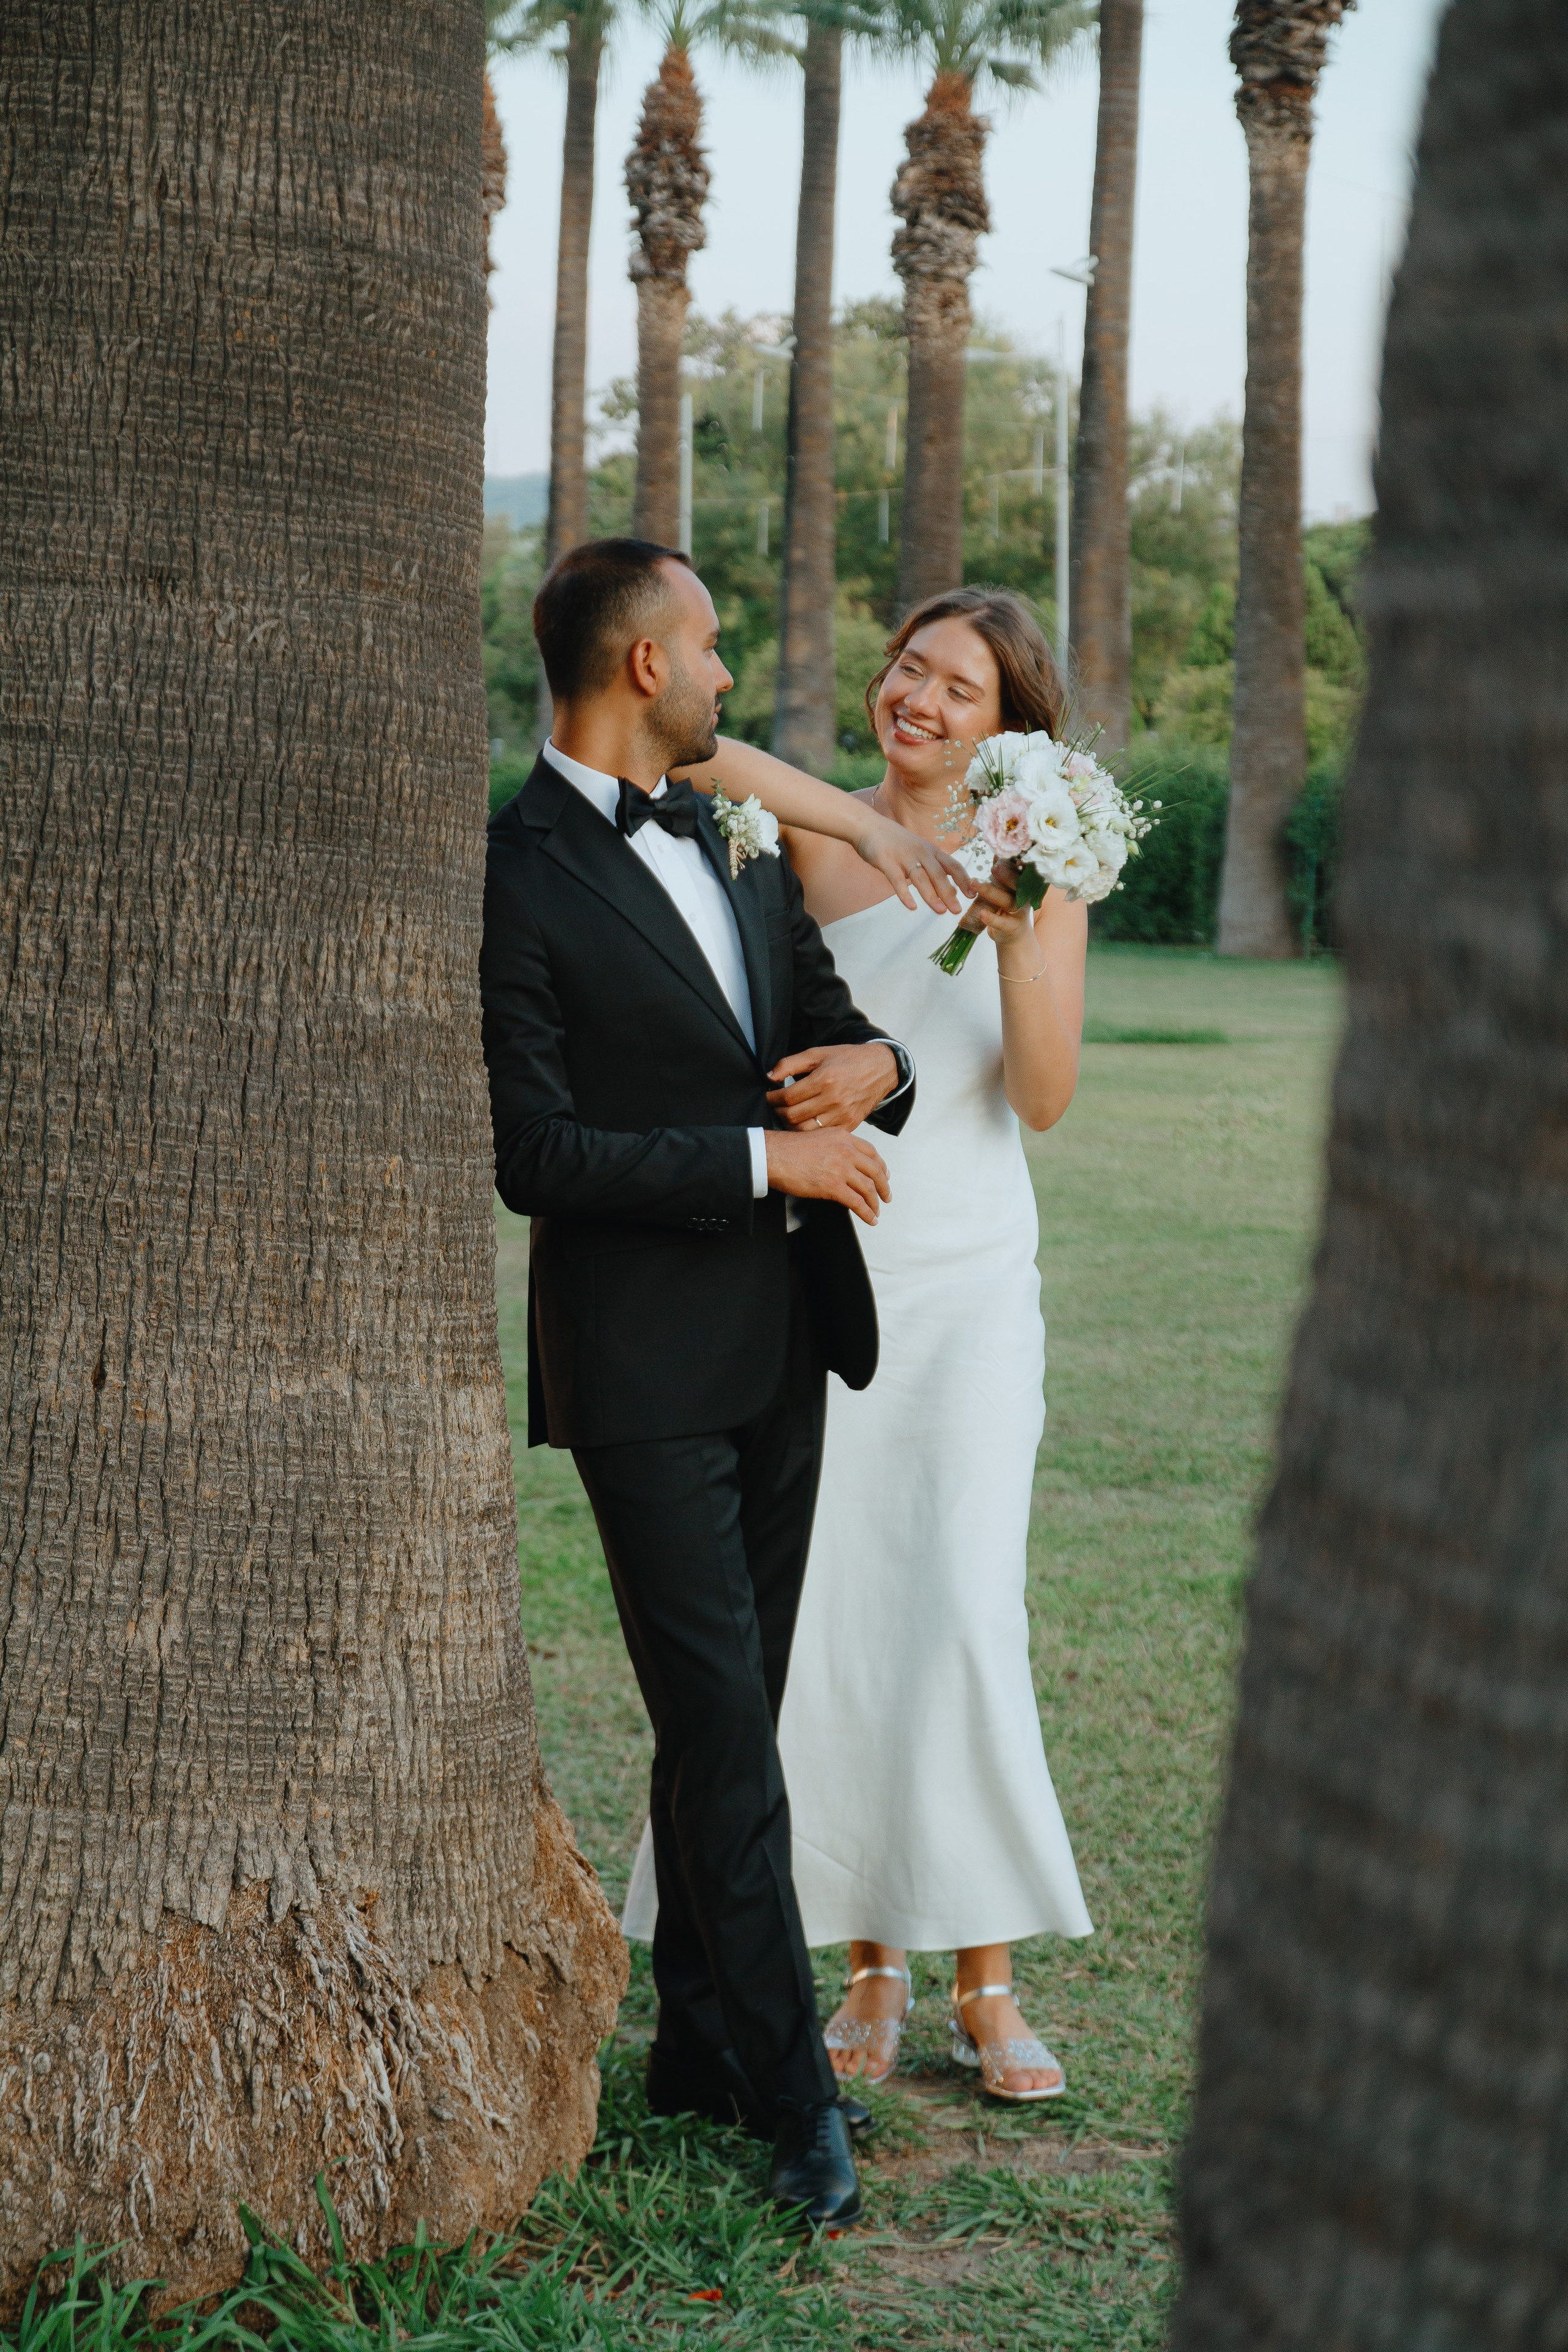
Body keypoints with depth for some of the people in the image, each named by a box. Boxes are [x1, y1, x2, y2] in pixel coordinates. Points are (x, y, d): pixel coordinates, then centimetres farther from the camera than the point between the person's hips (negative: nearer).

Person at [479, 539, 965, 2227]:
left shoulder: (732, 841, 13)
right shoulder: (517, 880, -12)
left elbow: (827, 1024, 17)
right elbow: (537, 1154, -17)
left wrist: (874, 1063, -7)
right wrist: (763, 1158, -17)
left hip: (780, 1340, 8)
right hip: (644, 1362, -8)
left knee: (736, 1710, 13)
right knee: (718, 1727, -7)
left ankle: (698, 2042, 24)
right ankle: (792, 2090, -3)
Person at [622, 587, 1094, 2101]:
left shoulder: (1039, 869, 1)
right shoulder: (810, 834, 1)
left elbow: (1045, 1099, -5)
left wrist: (1019, 938, -19)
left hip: (968, 1289, -1)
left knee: (964, 1618, -9)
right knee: (820, 1624, -1)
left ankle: (986, 1984, 1)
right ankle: (869, 1960, 13)